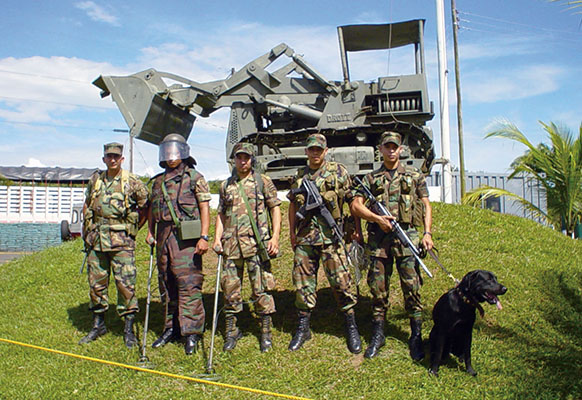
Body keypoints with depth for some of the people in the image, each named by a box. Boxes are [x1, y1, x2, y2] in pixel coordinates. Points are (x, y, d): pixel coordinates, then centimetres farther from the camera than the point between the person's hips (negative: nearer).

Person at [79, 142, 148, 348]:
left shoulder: (132, 182, -3)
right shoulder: (95, 180, 10)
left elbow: (145, 206, 6)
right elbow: (86, 206, 21)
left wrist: (132, 228, 5)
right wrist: (86, 231, 16)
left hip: (121, 241, -4)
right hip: (96, 240, 4)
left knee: (126, 283, -5)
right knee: (96, 283, 11)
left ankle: (129, 328, 6)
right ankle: (98, 324, 25)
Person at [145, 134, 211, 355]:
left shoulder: (194, 178, 0)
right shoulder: (158, 181, 18)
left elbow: (205, 208, -5)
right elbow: (152, 208, 24)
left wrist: (204, 237, -14)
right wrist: (150, 231, 11)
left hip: (186, 239, -6)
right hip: (163, 238, 7)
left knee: (188, 284, -8)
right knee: (166, 285, 11)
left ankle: (192, 333, -3)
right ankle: (171, 328, 23)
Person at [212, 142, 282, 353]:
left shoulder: (263, 181, 4)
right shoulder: (226, 186, 15)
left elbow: (275, 209, 2)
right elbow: (221, 214, 17)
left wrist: (275, 237, -9)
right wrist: (217, 238, 4)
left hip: (256, 243, -3)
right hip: (231, 245, 4)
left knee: (260, 289, 0)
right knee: (230, 289, 8)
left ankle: (266, 333, 13)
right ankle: (231, 331, 23)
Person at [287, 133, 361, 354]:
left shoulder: (338, 171, 2)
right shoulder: (300, 175, 14)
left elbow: (353, 201, 4)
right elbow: (293, 204, 19)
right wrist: (292, 232, 13)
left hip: (331, 236, -4)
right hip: (305, 236, 4)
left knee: (341, 281, -3)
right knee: (302, 281, 8)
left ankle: (351, 327, 13)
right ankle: (303, 328, 21)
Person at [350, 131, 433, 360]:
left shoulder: (414, 175, 11)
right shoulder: (372, 178, 12)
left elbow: (426, 205, 10)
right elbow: (356, 206, 5)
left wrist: (427, 232, -2)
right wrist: (378, 218, -9)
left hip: (407, 235, -1)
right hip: (379, 237, 1)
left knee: (411, 287, -2)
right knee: (378, 288, 5)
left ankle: (416, 337, 9)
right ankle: (378, 335, 18)